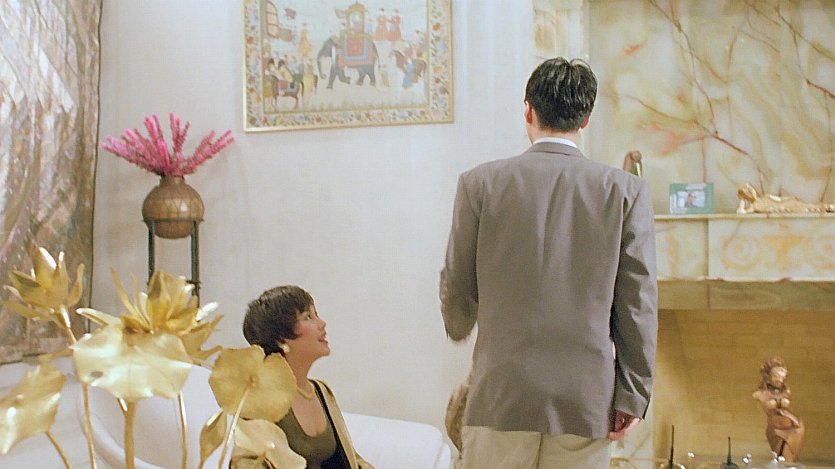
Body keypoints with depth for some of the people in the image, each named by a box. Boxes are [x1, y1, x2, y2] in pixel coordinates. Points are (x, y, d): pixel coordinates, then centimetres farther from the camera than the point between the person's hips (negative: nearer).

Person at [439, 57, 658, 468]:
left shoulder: (480, 183, -3)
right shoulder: (626, 191, -2)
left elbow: (457, 288, 5)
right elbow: (637, 302, -1)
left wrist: (459, 327, 27)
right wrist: (633, 395, 6)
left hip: (500, 393, 0)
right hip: (588, 398, 1)